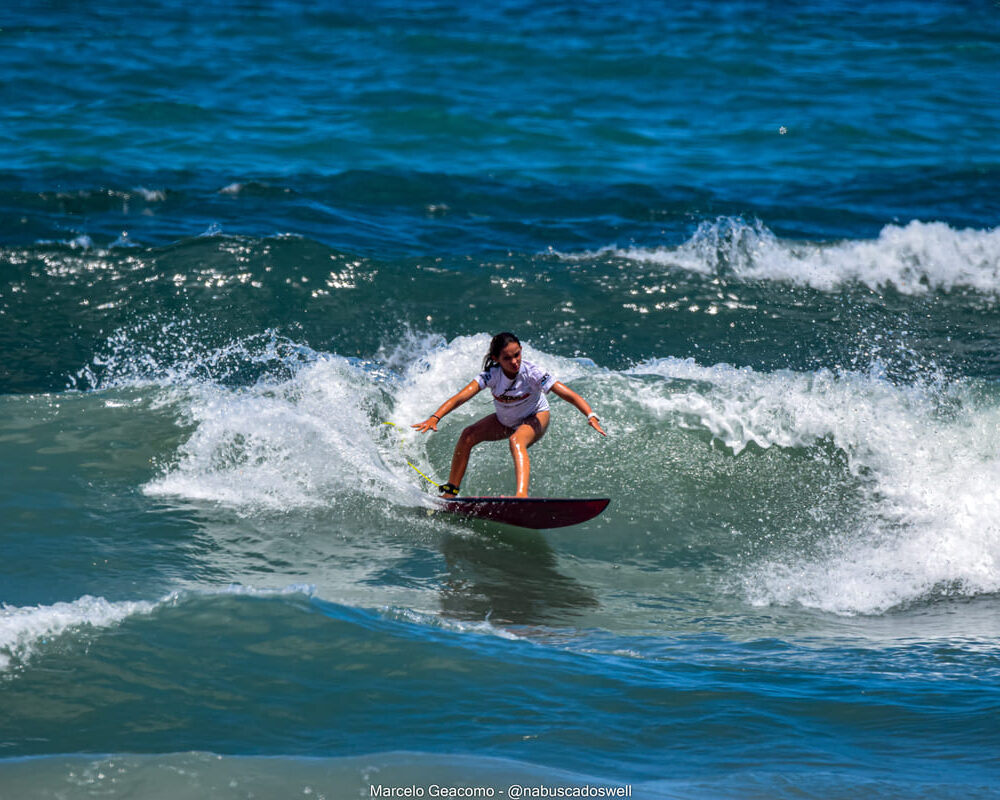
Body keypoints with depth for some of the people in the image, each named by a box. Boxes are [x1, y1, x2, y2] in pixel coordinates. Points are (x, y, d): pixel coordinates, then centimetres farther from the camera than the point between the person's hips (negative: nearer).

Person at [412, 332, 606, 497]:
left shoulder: (532, 373, -32)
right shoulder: (492, 375, -26)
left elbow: (569, 395, -36)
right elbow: (461, 397, -35)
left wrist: (591, 416, -51)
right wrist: (435, 418, -50)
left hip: (535, 418, -4)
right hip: (505, 420, 4)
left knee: (516, 441, -34)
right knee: (468, 436, -12)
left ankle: (522, 494, -51)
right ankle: (450, 490, 3)